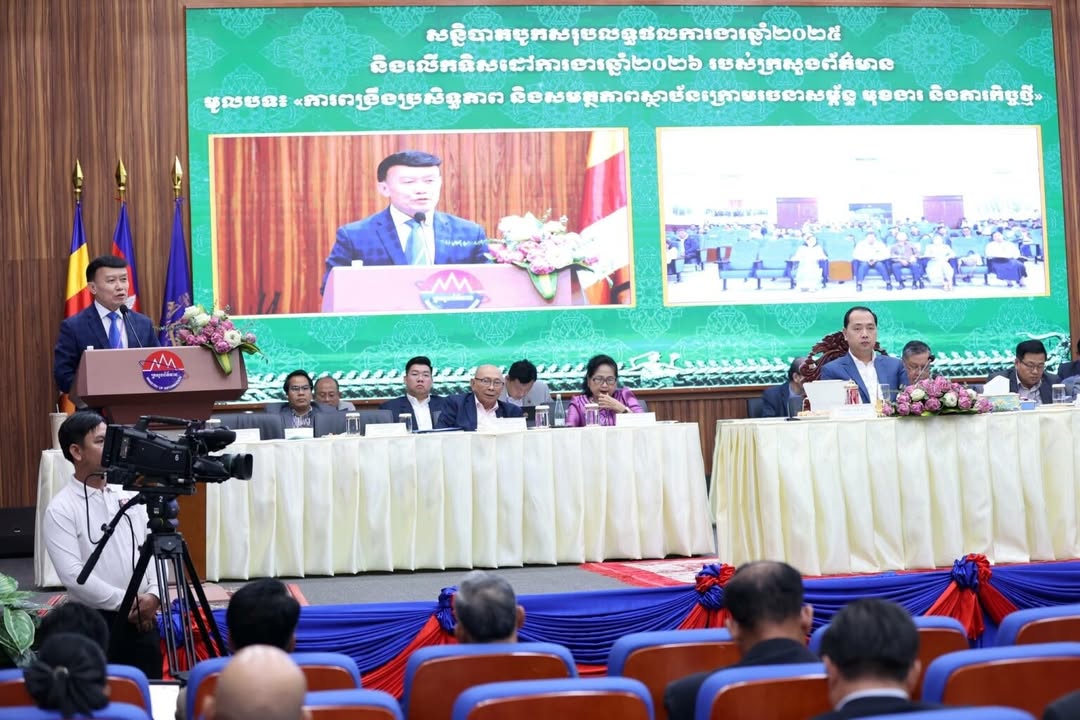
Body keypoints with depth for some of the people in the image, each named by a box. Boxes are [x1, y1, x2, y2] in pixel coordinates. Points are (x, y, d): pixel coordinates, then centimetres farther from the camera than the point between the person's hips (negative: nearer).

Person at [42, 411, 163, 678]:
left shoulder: (130, 497, 9)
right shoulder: (61, 509, -8)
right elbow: (72, 575, -16)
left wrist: (154, 593, -9)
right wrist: (125, 602, -15)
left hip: (143, 618, 5)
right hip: (95, 623, -5)